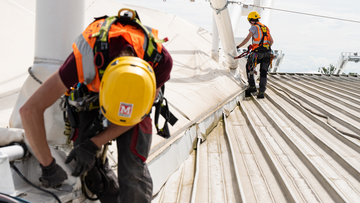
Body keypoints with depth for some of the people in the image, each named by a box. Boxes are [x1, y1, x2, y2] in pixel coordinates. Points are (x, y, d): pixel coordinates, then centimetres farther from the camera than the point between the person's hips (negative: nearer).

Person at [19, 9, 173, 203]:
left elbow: (137, 112, -21)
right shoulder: (87, 56, -44)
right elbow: (29, 110, -39)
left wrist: (94, 145, -28)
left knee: (132, 167, -15)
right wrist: (48, 166, -33)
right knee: (90, 166, -8)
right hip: (90, 90, 1)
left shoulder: (160, 59, -38)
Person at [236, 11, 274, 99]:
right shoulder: (266, 28, 18)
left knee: (249, 67, 16)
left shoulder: (254, 27, -3)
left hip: (257, 52, -6)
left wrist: (238, 47, -7)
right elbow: (271, 41, 20)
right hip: (267, 53, 6)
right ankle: (261, 92, 1)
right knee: (263, 72, 6)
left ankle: (252, 86, 13)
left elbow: (247, 39, -11)